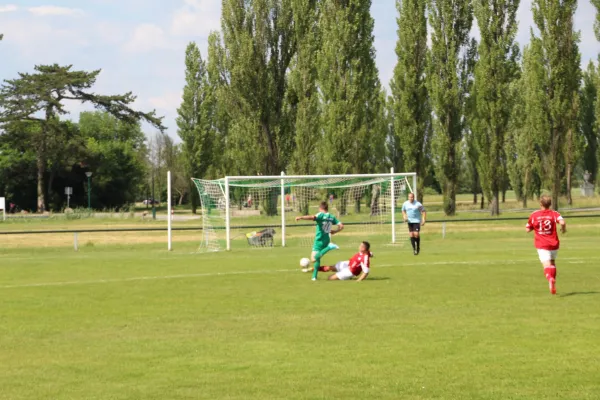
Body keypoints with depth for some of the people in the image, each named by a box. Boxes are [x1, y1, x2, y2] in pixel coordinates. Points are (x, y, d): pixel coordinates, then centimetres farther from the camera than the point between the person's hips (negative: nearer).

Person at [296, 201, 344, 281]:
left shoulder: (321, 215, -10)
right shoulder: (332, 217, 7)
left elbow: (312, 217, -31)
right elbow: (341, 226, 5)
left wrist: (301, 218, -38)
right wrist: (334, 232, 21)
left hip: (319, 240, -7)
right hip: (327, 240, 7)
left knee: (314, 259, -15)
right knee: (317, 257, 21)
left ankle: (329, 247, -28)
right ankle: (314, 276, 20)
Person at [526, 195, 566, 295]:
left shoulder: (534, 215, 1)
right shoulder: (554, 214, -1)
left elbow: (528, 229, 6)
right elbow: (562, 222, -19)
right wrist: (563, 229, 2)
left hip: (541, 245, -2)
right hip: (554, 244, 2)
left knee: (546, 265, -12)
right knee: (553, 262, 24)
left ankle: (550, 278, -42)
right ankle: (553, 284, 28)